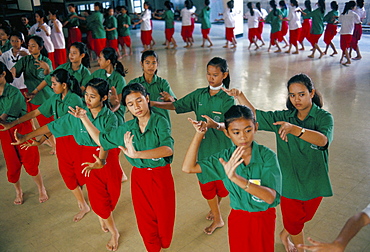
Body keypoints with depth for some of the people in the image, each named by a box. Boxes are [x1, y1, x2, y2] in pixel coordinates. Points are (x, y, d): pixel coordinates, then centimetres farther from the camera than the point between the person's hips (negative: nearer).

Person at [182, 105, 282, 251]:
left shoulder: (267, 156, -21)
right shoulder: (225, 157, -12)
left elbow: (270, 197, -32)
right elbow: (188, 167, -11)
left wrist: (236, 178, -45)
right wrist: (199, 134, -17)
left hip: (264, 218, -2)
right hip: (238, 216, 2)